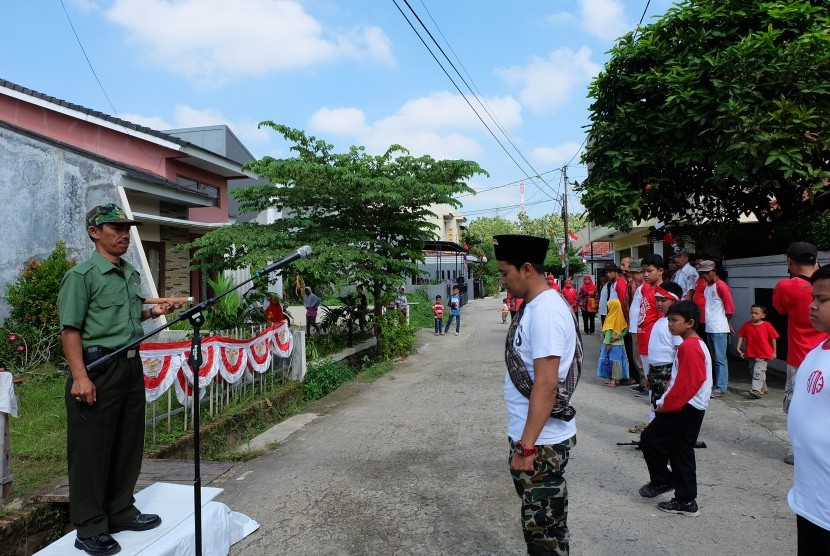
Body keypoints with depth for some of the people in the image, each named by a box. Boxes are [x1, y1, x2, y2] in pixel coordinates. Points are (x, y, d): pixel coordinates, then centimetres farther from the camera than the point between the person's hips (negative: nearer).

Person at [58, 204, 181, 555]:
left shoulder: (131, 274, 12)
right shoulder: (81, 275, -10)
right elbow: (70, 329, -14)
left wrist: (152, 312, 7)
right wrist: (80, 376, -21)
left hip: (131, 366, 8)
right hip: (97, 367, -8)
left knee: (129, 444, 15)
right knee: (91, 449, 2)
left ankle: (121, 512, 30)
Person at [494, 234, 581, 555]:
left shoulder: (545, 311, -22)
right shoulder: (535, 306, 8)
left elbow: (546, 385, -26)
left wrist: (527, 446, -23)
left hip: (542, 443, -9)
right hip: (534, 437, 9)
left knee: (545, 529, 7)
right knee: (540, 522, 22)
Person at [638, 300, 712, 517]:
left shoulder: (689, 347, -19)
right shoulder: (695, 344, 14)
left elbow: (687, 383, -24)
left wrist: (666, 405, -17)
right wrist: (666, 400, 15)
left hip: (684, 408, -10)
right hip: (689, 408, 10)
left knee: (650, 439, -2)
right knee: (681, 453, 14)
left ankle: (662, 481, 15)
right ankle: (686, 501, 20)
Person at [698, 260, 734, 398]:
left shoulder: (721, 286, -12)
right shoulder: (706, 286, 13)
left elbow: (729, 307, -10)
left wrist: (727, 324, 0)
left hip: (719, 329, -8)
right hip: (709, 328, 8)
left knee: (720, 358, -4)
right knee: (715, 358, 14)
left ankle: (721, 388, 1)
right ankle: (723, 382, 23)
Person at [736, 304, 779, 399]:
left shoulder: (767, 326, -9)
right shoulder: (746, 325, 0)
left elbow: (773, 339, -2)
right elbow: (741, 336, 8)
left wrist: (774, 352, 0)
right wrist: (738, 348, 0)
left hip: (763, 354, -5)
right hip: (751, 354, 5)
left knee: (758, 371, -17)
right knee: (753, 372, 14)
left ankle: (756, 390, -19)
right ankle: (763, 388, 33)